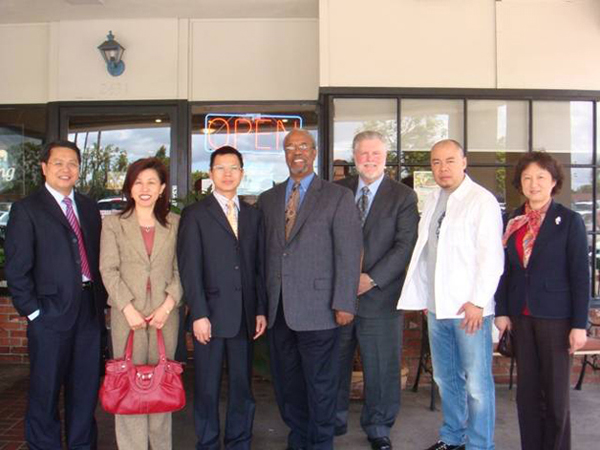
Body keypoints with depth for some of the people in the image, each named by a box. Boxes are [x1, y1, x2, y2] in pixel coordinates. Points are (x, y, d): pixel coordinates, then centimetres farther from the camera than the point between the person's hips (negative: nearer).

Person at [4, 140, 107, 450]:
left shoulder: (89, 208, 12)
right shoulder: (26, 210, -3)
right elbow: (16, 269, -6)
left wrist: (101, 300, 6)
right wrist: (32, 311, -9)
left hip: (90, 310, 5)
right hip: (51, 311, -4)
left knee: (86, 388, 14)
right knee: (45, 390, 7)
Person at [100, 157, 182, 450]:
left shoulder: (175, 224, 7)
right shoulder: (113, 224, 6)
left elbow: (180, 269, 5)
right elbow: (108, 269, 0)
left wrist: (167, 305, -7)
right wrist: (129, 308, -9)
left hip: (165, 313, 1)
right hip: (127, 313, -1)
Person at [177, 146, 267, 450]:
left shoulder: (253, 215, 12)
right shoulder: (195, 214, 0)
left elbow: (258, 266, 11)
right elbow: (190, 268, -6)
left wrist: (261, 310, 6)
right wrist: (198, 314, -12)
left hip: (245, 315, 4)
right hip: (211, 315, -3)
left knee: (242, 386, 11)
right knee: (207, 388, 7)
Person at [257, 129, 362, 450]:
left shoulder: (338, 197, -1)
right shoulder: (267, 199, 12)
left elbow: (349, 253, -6)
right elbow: (262, 252, 10)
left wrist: (344, 303, -11)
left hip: (317, 308, -4)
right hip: (277, 308, 4)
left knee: (320, 384, 6)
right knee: (287, 381, 15)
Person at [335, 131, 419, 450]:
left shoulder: (403, 196, 0)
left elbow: (405, 245, -7)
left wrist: (371, 279, -15)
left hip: (379, 295, -2)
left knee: (381, 368, 7)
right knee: (334, 364, 12)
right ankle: (334, 420, 31)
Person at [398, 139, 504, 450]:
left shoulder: (482, 200, -9)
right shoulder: (432, 200, 12)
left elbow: (491, 257, -14)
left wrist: (477, 302, -16)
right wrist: (424, 296, 12)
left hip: (469, 307, -7)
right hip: (437, 306, 7)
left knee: (477, 383, 0)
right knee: (445, 378, 18)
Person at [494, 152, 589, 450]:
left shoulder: (569, 221, -5)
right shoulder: (513, 221, 6)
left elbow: (580, 275, -7)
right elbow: (505, 269, 9)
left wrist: (579, 324, -10)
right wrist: (502, 311, 3)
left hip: (555, 316, -4)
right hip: (521, 315, 4)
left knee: (555, 391, 5)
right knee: (527, 389, 11)